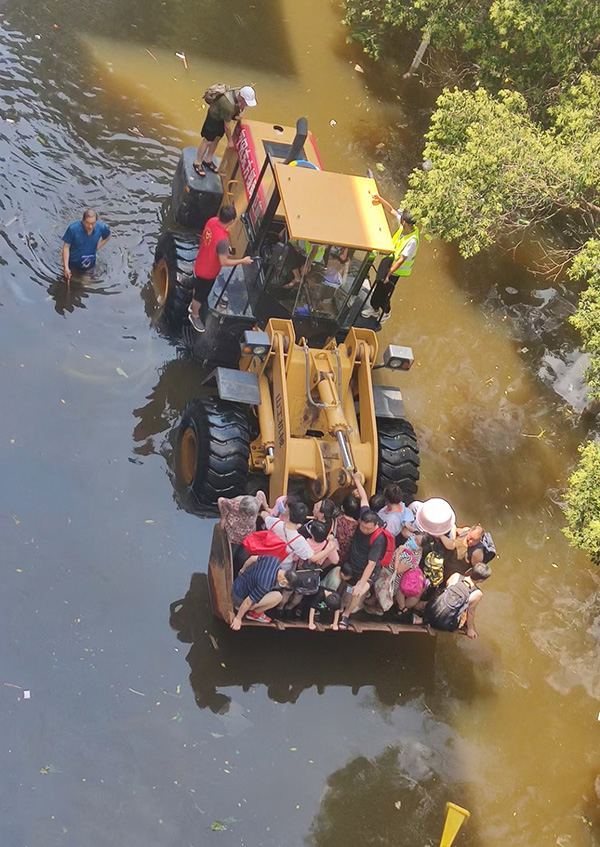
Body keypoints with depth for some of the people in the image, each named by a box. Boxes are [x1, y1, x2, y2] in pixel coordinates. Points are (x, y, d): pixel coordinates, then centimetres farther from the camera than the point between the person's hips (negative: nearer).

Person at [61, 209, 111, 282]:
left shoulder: (101, 227, -20)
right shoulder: (73, 228, -28)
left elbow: (107, 236, 4)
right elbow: (66, 247, -20)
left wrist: (97, 247, -8)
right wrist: (66, 267, -21)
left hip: (89, 265, 2)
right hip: (73, 264, -2)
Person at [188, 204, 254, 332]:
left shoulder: (212, 221, -18)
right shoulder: (222, 240, -42)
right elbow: (224, 262, -32)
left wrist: (224, 251, 11)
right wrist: (242, 261, -20)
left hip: (200, 264, 8)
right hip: (207, 272, -8)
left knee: (198, 287, 34)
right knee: (201, 295, 20)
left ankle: (193, 305, 60)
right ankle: (195, 316, 45)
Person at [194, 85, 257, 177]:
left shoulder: (242, 92, -22)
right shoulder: (228, 105, -42)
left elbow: (245, 105, 5)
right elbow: (227, 125, -28)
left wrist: (242, 112, -14)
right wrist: (230, 140, -16)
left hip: (224, 115, 7)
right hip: (214, 117, -7)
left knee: (217, 138, 19)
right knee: (208, 141, 5)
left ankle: (208, 160, 38)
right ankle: (197, 163, 23)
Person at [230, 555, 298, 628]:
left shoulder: (274, 559, -13)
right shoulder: (265, 585, -35)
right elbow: (248, 602, -28)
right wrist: (238, 619, -15)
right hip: (239, 599, -8)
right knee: (278, 596, -19)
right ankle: (254, 613, 2)